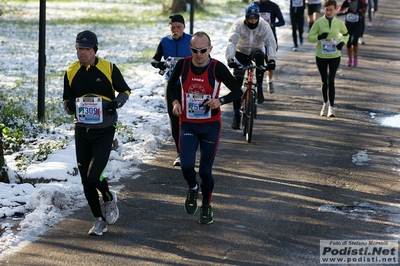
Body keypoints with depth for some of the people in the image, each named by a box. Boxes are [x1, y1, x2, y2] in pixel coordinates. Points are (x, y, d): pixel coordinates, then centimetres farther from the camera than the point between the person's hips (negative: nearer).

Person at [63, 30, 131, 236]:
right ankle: (99, 220, 20)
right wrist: (71, 106, -13)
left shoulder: (109, 68, -7)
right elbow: (66, 102, 11)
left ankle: (109, 198, 16)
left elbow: (125, 91, 5)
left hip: (104, 132, -4)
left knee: (94, 176, -16)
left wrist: (116, 103, -15)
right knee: (86, 180, 6)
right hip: (82, 131, 4)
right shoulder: (71, 72, 3)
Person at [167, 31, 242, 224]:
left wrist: (220, 101, -25)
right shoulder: (182, 65, -7)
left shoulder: (217, 68, -14)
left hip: (210, 125, -1)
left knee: (205, 170, 5)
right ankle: (192, 189, 20)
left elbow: (237, 91, -8)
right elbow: (172, 83, 15)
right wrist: (175, 101, -3)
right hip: (188, 124, 1)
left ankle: (206, 206, 29)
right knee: (186, 165, -15)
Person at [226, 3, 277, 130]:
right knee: (237, 83, -11)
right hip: (241, 53, 0)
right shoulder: (238, 25, -24)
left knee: (259, 55, -37)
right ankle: (236, 115, -5)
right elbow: (231, 42, -35)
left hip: (256, 50, 0)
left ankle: (259, 89, -24)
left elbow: (270, 43, -33)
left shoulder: (264, 25, -22)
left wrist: (272, 59, -50)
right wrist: (230, 59, -52)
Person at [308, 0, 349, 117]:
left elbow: (346, 34, 17)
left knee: (331, 80, -10)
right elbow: (309, 37, -3)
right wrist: (319, 37, -23)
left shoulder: (339, 23, -1)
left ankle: (331, 107, -4)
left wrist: (343, 42, -4)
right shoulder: (319, 22, -6)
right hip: (321, 56, 1)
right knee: (324, 81, 11)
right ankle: (325, 104, 30)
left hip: (334, 56, -1)